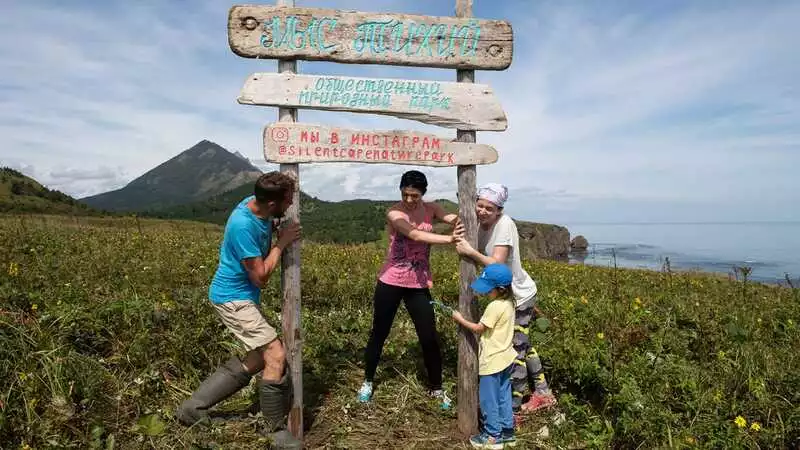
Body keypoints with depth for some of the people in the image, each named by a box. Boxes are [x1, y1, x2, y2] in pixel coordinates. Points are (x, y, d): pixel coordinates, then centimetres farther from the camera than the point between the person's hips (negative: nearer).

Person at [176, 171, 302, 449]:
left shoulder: (259, 206, -3)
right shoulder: (243, 225, -29)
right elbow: (260, 277, -23)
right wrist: (282, 243, -16)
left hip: (244, 296, 10)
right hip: (233, 298, -10)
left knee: (257, 360, 15)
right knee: (276, 356, -14)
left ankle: (193, 407, 24)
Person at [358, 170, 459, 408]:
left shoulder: (431, 209, -1)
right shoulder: (394, 213, -15)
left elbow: (455, 219, -19)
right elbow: (415, 235, -31)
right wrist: (449, 239, -41)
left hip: (419, 284, 3)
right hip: (390, 282, -3)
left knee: (430, 337, 4)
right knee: (379, 333, 11)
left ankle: (436, 388, 25)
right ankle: (367, 381, 33)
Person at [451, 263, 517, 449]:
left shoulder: (495, 307, -25)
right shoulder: (509, 301, 0)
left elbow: (478, 328, -17)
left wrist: (459, 319, -5)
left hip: (492, 361, -9)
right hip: (505, 358, 9)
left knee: (489, 399, 6)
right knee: (503, 397, 19)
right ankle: (507, 431, 29)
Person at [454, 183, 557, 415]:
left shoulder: (504, 225, -26)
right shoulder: (479, 224, -4)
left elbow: (497, 264, -32)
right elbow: (469, 253, -10)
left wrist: (470, 251, -39)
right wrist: (459, 240, -29)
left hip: (519, 296, -9)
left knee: (514, 351, 1)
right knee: (522, 346, 22)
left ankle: (513, 407, 16)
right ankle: (543, 393, 41)